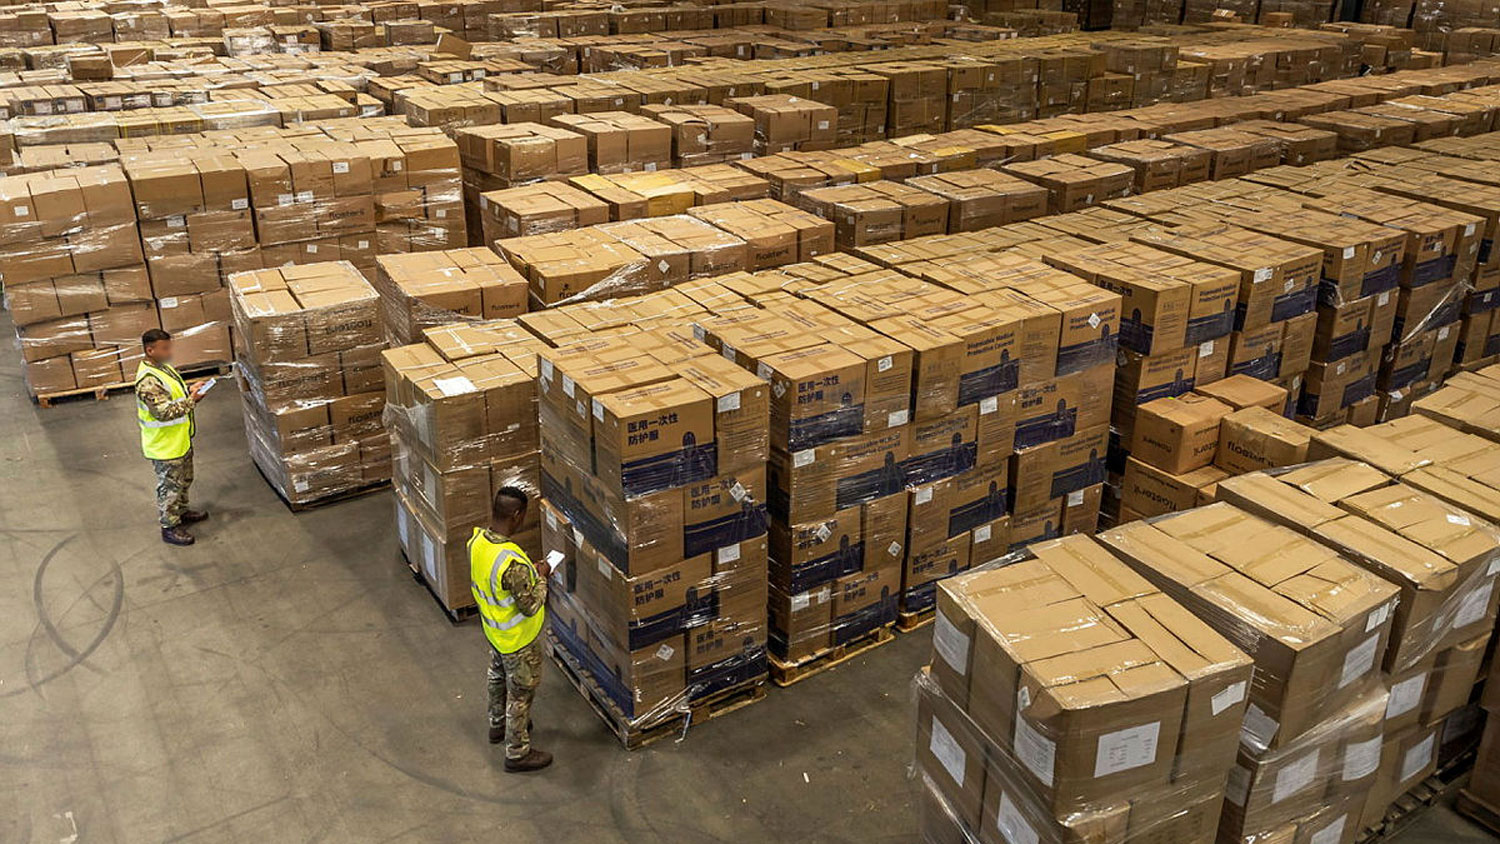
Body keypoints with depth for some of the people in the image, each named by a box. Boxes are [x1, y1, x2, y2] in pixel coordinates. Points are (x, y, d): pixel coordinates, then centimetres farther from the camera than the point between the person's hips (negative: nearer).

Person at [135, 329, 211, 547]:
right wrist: (191, 401, -28)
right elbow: (163, 411, -32)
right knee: (169, 486, 5)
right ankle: (169, 528, 19)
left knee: (184, 480, 26)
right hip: (165, 446, -10)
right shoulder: (148, 381, -29)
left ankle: (182, 512, 45)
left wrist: (190, 388, 0)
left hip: (180, 439, 10)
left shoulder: (162, 367, 3)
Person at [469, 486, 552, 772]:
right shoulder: (513, 563, -40)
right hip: (518, 639, -8)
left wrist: (529, 572, 2)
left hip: (493, 630, 8)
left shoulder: (476, 540, -14)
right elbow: (530, 607, -29)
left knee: (499, 677, 31)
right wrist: (541, 577, -14)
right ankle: (517, 753, 31)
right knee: (520, 693, 13)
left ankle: (498, 724, 55)